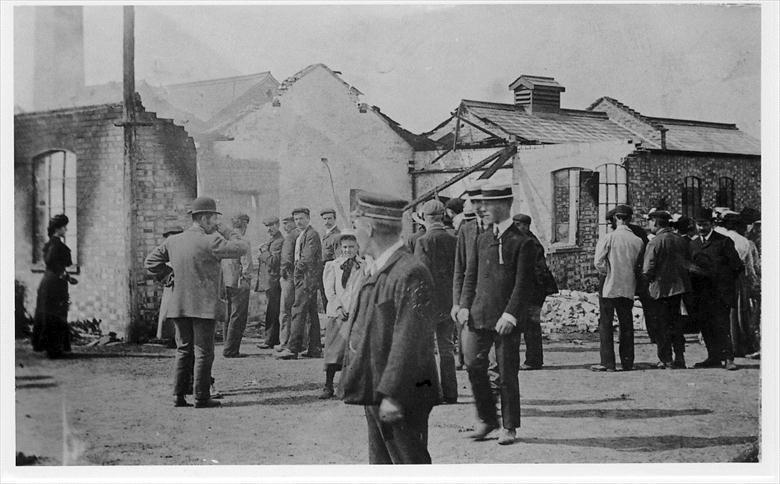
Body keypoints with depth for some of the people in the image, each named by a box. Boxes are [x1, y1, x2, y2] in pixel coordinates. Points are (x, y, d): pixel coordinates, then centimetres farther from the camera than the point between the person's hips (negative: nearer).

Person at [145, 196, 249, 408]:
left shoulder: (173, 241, 7)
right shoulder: (209, 242, -14)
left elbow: (151, 262, 15)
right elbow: (242, 248, -11)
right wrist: (225, 232, 1)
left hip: (178, 306, 6)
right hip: (203, 305, -6)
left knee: (184, 350, 12)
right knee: (203, 352, 1)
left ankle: (179, 396, 10)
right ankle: (201, 397, 2)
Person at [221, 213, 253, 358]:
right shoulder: (243, 242, -13)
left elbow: (220, 263, 14)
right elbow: (246, 265, -17)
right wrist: (246, 279, -7)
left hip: (227, 283, 8)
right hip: (239, 285, -8)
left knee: (229, 317, 14)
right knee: (238, 318, -3)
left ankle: (229, 349, 20)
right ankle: (230, 350, -4)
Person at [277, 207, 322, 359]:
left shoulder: (312, 234, -11)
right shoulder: (301, 236, 20)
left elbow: (307, 258, -18)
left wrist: (297, 271, -8)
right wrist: (296, 272, 12)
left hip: (307, 278, -10)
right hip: (303, 279, 10)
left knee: (298, 311, -14)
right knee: (311, 313, 11)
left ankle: (292, 348, -17)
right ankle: (315, 348, 14)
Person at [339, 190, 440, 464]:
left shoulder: (410, 274, -18)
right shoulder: (377, 272, 13)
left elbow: (409, 341, -23)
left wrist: (393, 395, -24)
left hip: (402, 397, -10)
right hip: (376, 393, 10)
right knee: (381, 464, 14)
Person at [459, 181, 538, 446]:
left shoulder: (522, 242, -6)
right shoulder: (482, 239, 13)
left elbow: (523, 284, -10)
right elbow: (471, 275, 16)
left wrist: (510, 315, -18)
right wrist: (465, 306, 4)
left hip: (506, 319, -5)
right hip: (479, 315, 5)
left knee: (507, 373, 1)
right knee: (474, 365, -2)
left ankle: (509, 427, 14)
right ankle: (487, 419, 14)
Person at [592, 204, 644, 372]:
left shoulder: (608, 238, -8)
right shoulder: (638, 241, 1)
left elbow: (598, 262, -13)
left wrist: (607, 273, 3)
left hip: (610, 287, -3)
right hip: (628, 289, 3)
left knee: (605, 325, 1)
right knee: (626, 325, 11)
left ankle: (608, 362, -3)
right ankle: (627, 362, 12)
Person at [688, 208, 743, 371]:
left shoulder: (723, 241, 0)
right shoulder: (693, 244, 16)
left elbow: (737, 267, -1)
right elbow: (690, 267, 17)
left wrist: (724, 282, -2)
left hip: (720, 292, -5)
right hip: (701, 294, 5)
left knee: (721, 325, -10)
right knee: (706, 326, 4)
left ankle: (728, 358, -8)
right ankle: (714, 357, 11)